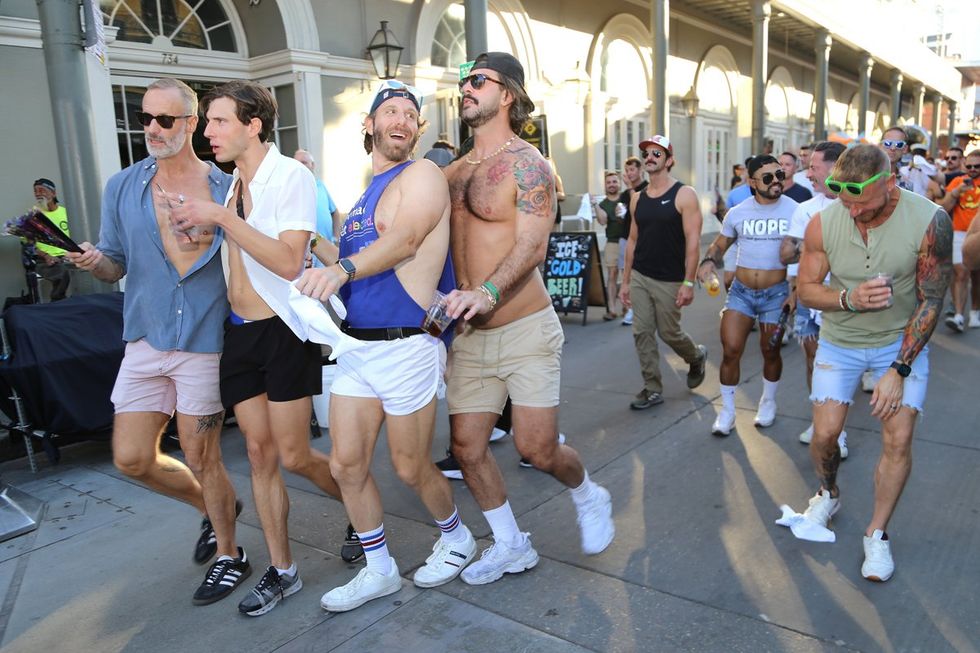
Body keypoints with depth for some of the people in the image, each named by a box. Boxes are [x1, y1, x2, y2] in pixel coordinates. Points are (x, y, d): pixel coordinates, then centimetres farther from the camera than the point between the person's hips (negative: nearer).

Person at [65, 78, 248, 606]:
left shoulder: (224, 188, -3)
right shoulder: (122, 188, 6)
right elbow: (116, 266, 9)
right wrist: (93, 262, -12)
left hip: (204, 342, -4)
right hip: (144, 340, 4)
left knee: (201, 458, 4)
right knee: (132, 458, 7)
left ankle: (229, 554, 27)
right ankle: (211, 507, 35)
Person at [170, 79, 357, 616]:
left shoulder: (290, 175, -11)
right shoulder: (229, 184, 10)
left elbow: (289, 261, -23)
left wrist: (221, 217, -22)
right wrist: (193, 224, 5)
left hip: (282, 330, -7)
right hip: (238, 331, 7)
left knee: (294, 455, 0)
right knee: (259, 451, 10)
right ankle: (281, 570, 23)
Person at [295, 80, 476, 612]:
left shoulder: (421, 174, -6)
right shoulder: (367, 190, 17)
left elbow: (405, 240, -25)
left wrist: (343, 269, -39)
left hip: (405, 346, -7)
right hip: (355, 346, 7)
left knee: (410, 468, 6)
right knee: (346, 464, 8)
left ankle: (456, 538, 35)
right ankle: (378, 570, 27)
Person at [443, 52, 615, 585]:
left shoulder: (525, 163, -8)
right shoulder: (453, 171, 11)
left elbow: (532, 245, -21)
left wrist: (488, 292, -36)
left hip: (524, 328, -6)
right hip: (471, 334, 6)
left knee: (537, 449, -3)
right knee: (466, 447, 6)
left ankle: (589, 499, 32)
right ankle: (510, 546, 27)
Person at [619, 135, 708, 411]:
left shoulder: (683, 195, -7)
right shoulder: (638, 198, 8)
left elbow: (693, 241, -12)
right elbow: (633, 240, 12)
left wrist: (688, 282, -18)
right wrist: (625, 281, 10)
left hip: (669, 281, -5)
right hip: (639, 277, 5)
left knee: (669, 333, 5)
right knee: (642, 333, 2)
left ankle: (697, 357, 37)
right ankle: (652, 389, 14)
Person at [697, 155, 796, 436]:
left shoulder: (794, 211, -7)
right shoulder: (737, 213, 0)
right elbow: (719, 245, 11)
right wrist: (708, 261, -11)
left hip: (777, 292, -1)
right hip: (741, 291, 2)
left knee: (770, 351, 11)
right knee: (730, 350, -4)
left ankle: (768, 402, 36)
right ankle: (727, 410, 13)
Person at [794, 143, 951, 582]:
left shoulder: (930, 221, -21)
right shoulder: (823, 224, -16)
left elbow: (930, 301, -15)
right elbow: (807, 288, -5)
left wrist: (899, 369, -18)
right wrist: (849, 298, -27)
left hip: (902, 341, -1)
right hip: (839, 341, 1)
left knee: (899, 437, -7)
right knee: (824, 433, -2)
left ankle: (877, 534, 12)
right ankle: (828, 494, 31)